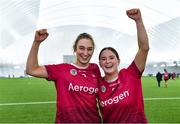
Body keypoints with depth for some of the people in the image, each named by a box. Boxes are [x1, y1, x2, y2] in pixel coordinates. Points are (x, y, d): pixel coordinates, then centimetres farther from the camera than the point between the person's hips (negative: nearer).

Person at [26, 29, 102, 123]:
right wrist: (37, 42, -21)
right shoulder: (62, 69, -6)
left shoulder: (95, 69, 1)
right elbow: (31, 70, -13)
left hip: (93, 120, 2)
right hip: (65, 120, -2)